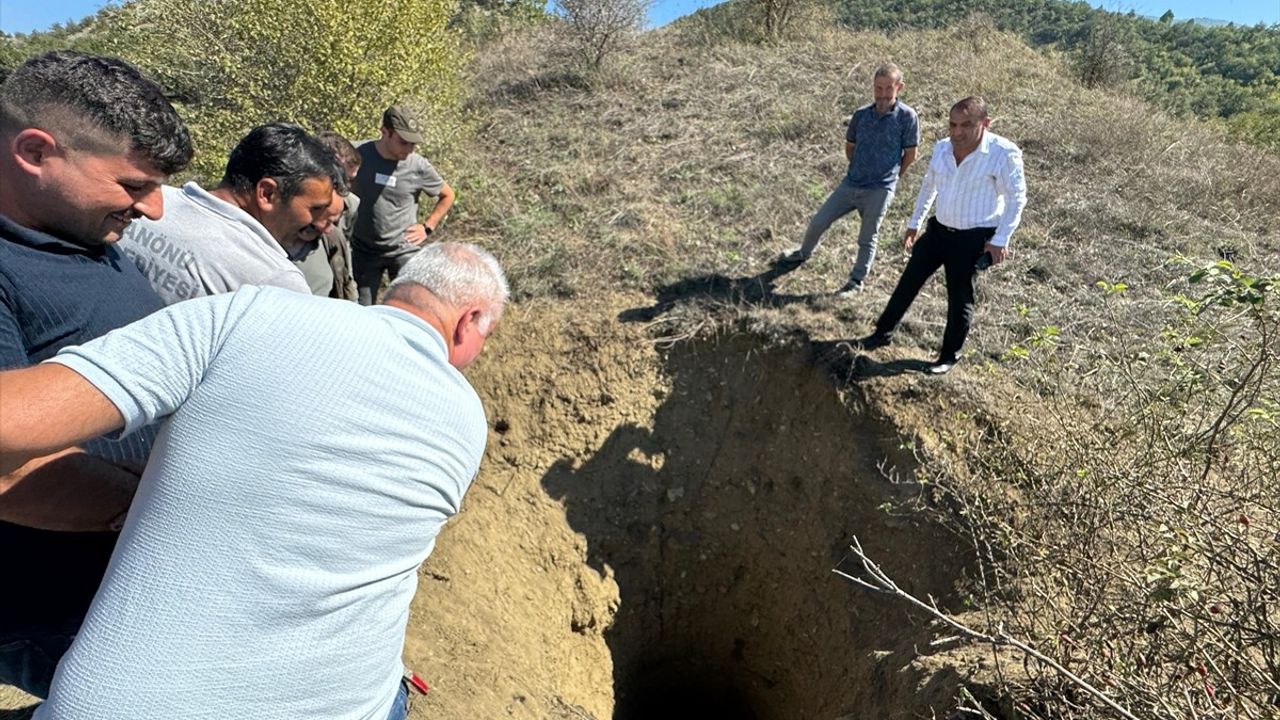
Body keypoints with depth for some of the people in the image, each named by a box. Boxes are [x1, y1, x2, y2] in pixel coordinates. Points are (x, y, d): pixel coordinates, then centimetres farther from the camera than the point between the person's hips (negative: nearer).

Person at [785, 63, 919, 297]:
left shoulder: (907, 116, -10)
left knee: (867, 239, 4)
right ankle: (804, 253, 36)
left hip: (880, 190, -4)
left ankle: (856, 282, 19)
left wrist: (891, 176, 7)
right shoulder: (861, 114, 1)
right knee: (818, 222, 8)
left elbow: (910, 154, -1)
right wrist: (861, 170, 13)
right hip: (851, 183, 4)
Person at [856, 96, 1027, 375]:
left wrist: (1001, 240, -15)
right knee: (909, 280, 8)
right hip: (939, 229, 5)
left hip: (974, 238, -5)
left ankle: (950, 355, 22)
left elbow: (1016, 198, -11)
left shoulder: (1003, 153, -18)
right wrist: (914, 223, 19)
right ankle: (883, 333, 23)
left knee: (960, 298, 5)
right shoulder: (942, 148, -1)